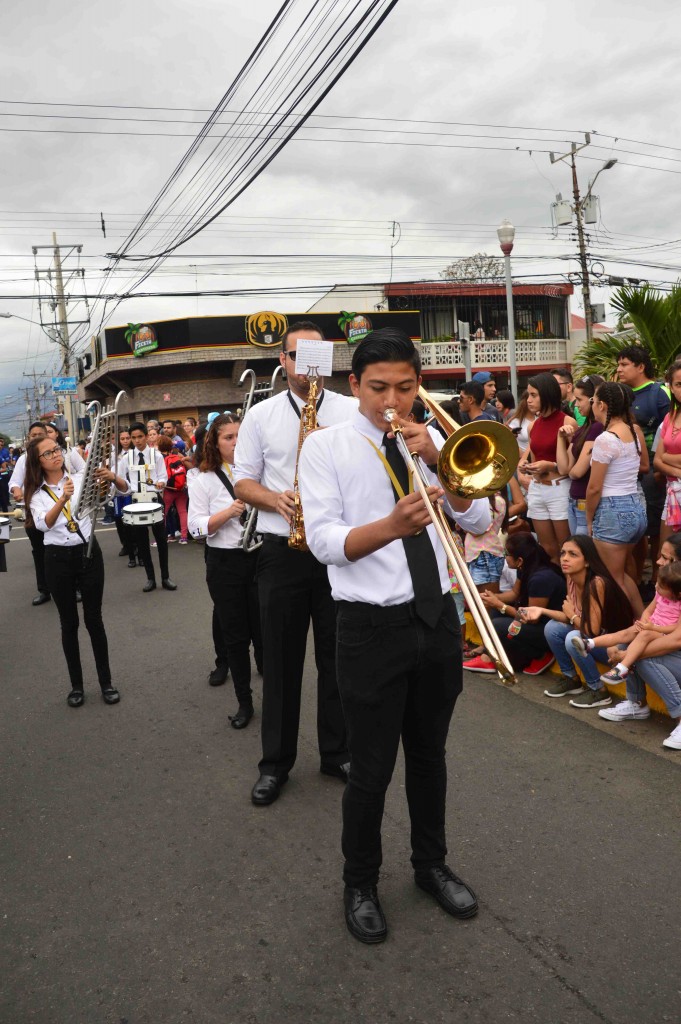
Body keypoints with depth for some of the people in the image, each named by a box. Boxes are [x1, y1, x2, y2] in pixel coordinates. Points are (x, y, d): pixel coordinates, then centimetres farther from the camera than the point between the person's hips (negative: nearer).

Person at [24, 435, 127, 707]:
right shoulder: (36, 493, 0)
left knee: (94, 619, 6)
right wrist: (63, 499, -36)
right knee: (69, 623, 9)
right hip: (58, 559, 0)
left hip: (87, 552, 0)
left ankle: (106, 682, 17)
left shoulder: (81, 479, 0)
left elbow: (124, 489, -7)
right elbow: (43, 524, -19)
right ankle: (76, 685, 21)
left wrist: (112, 477, -30)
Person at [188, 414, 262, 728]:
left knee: (263, 631, 6)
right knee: (235, 636, 9)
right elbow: (196, 526, -6)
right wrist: (228, 512, -20)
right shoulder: (205, 480, 0)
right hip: (224, 564, 0)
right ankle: (244, 702, 24)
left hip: (260, 558, 0)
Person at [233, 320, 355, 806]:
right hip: (282, 549, 1)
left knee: (338, 656, 9)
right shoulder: (261, 415, 8)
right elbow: (243, 480, 7)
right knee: (280, 660, 8)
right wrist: (276, 500, -13)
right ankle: (276, 762, 22)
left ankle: (337, 752, 26)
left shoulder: (351, 411, 5)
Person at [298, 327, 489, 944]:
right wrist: (392, 525, -32)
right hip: (373, 627, -4)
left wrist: (437, 459, -14)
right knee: (372, 768, 6)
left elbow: (479, 521, 0)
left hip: (438, 619, 4)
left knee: (429, 755, 20)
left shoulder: (430, 441, 7)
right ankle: (361, 884, 32)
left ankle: (431, 865, 42)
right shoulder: (326, 446, -5)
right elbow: (325, 542, -15)